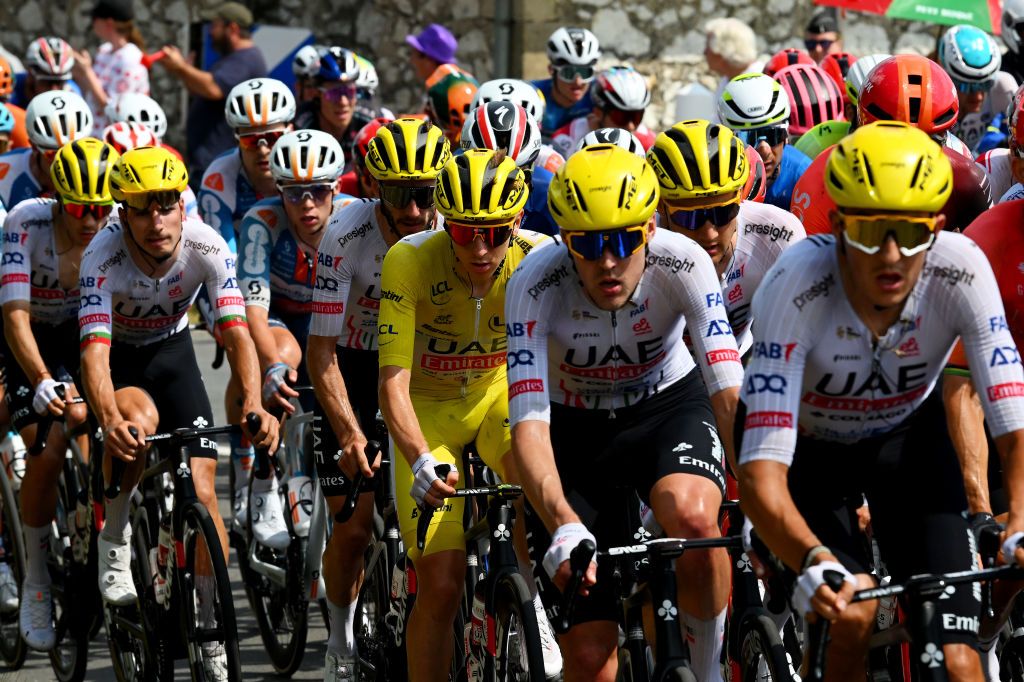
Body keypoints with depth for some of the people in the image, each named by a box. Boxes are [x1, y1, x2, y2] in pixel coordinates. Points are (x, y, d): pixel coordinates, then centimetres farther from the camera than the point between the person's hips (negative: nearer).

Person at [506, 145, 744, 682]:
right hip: (576, 430, 0)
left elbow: (729, 390, -31)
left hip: (668, 404, 0)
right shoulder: (535, 285, -28)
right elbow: (528, 423, -34)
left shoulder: (682, 264, -26)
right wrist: (565, 526, -49)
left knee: (693, 516, -36)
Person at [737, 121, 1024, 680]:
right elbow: (761, 471, -42)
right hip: (806, 441, -1)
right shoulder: (797, 286, -36)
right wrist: (814, 561, -60)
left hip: (906, 435, 2)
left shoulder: (961, 272, -30)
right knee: (853, 617, -24)